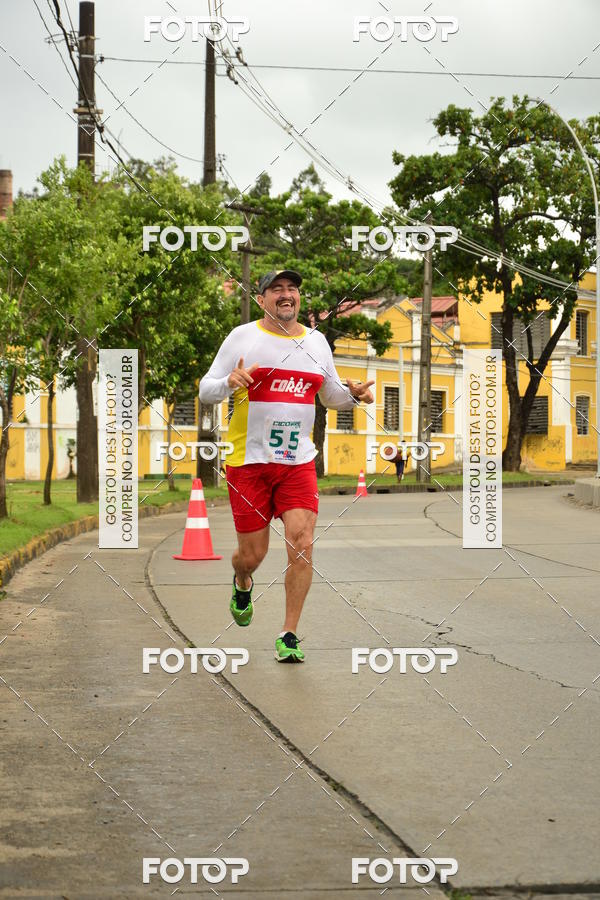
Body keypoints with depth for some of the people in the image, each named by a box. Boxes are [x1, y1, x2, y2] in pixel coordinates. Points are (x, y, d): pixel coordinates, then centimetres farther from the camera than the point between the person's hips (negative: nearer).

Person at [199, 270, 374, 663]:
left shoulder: (316, 341, 10)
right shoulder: (242, 337, -1)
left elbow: (331, 395, 22)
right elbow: (205, 390, -1)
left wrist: (353, 394, -1)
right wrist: (228, 383, -23)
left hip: (299, 461, 2)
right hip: (249, 460, -2)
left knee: (302, 541, -13)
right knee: (253, 554, 4)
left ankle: (289, 635, -2)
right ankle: (243, 583, 43)